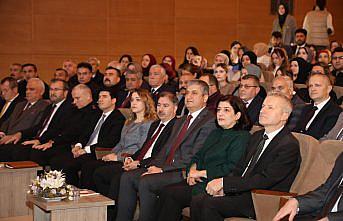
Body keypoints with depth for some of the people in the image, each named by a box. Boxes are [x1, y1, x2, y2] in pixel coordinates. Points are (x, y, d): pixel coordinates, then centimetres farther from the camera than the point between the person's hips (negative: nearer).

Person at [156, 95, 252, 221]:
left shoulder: (242, 136, -4)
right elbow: (198, 156, 24)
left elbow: (231, 168, -14)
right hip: (199, 181, 7)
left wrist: (201, 173, -10)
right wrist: (192, 169, 0)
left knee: (171, 193, -23)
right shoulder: (215, 133, 23)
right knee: (166, 191, -18)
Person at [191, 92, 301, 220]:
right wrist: (223, 187, -4)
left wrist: (224, 182, -21)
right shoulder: (256, 137, 17)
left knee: (210, 204, -25)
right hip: (242, 191, 8)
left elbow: (265, 180, -20)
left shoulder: (290, 145, -12)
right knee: (197, 201, -13)